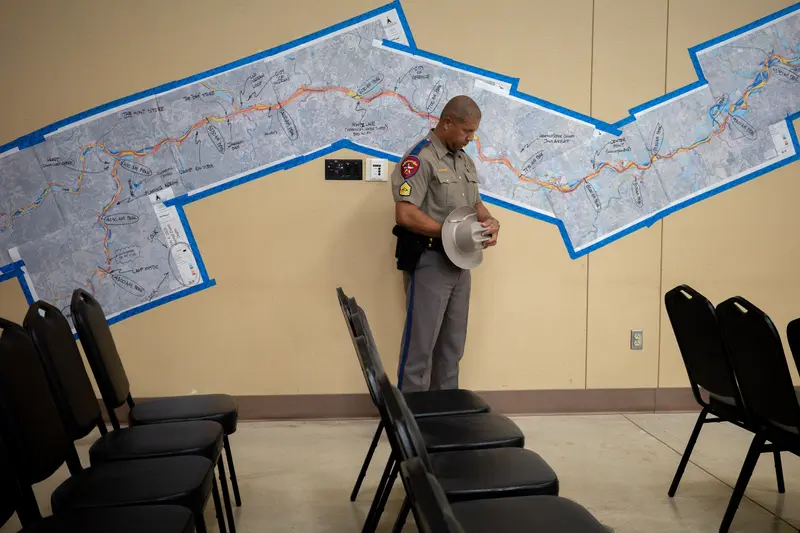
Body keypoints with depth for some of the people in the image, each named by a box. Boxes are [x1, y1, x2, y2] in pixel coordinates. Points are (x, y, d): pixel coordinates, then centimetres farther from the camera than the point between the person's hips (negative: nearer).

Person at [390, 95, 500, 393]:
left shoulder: (466, 161, 13)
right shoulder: (420, 159, -14)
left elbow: (475, 203, 22)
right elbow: (405, 214, -22)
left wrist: (490, 222, -1)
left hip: (459, 262, 8)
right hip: (429, 262, -8)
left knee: (452, 344, 15)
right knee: (421, 344, -3)